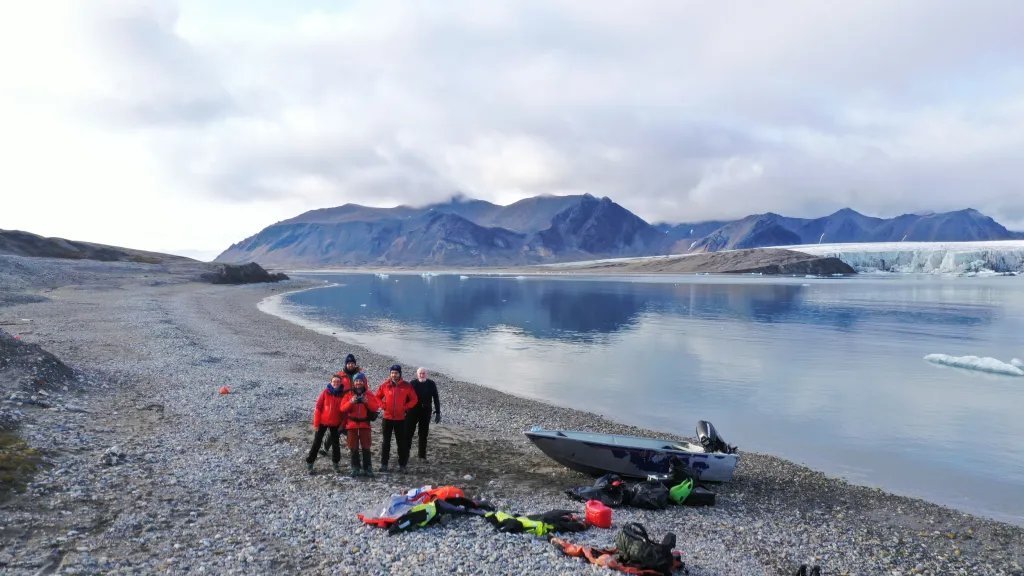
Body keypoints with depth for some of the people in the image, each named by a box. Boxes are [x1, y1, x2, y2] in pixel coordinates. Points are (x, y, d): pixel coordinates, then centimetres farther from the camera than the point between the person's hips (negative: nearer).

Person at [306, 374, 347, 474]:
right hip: (323, 422, -1)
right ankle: (309, 463, 14)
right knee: (317, 442, 4)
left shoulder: (343, 394, -5)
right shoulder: (326, 392, -8)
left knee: (335, 443, 9)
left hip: (335, 423, 1)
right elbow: (318, 408, -6)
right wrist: (316, 423, -8)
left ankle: (335, 463, 23)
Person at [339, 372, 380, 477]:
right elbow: (342, 409, -4)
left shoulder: (369, 395, 3)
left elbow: (376, 408, -4)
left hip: (365, 424, -1)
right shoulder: (349, 394, 3)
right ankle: (356, 468, 11)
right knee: (353, 447, 4)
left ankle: (368, 468, 4)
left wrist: (367, 402, -19)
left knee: (366, 447, 0)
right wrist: (350, 402, -20)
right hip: (352, 424, 1)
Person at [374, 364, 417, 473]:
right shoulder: (385, 385, -2)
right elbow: (378, 397, 9)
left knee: (401, 442, 4)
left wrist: (405, 408, -6)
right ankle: (384, 463, 15)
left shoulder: (406, 386, -3)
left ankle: (402, 464, 11)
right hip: (387, 418, 1)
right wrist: (383, 406, -5)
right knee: (386, 442, 7)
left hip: (400, 418, 0)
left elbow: (413, 399, 5)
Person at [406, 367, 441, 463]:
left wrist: (438, 412, 0)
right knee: (408, 432, 0)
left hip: (426, 412, 1)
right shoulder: (413, 383, -5)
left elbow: (436, 399, 3)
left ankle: (422, 454, 19)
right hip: (413, 411, -1)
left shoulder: (431, 384, -2)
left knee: (423, 434, 10)